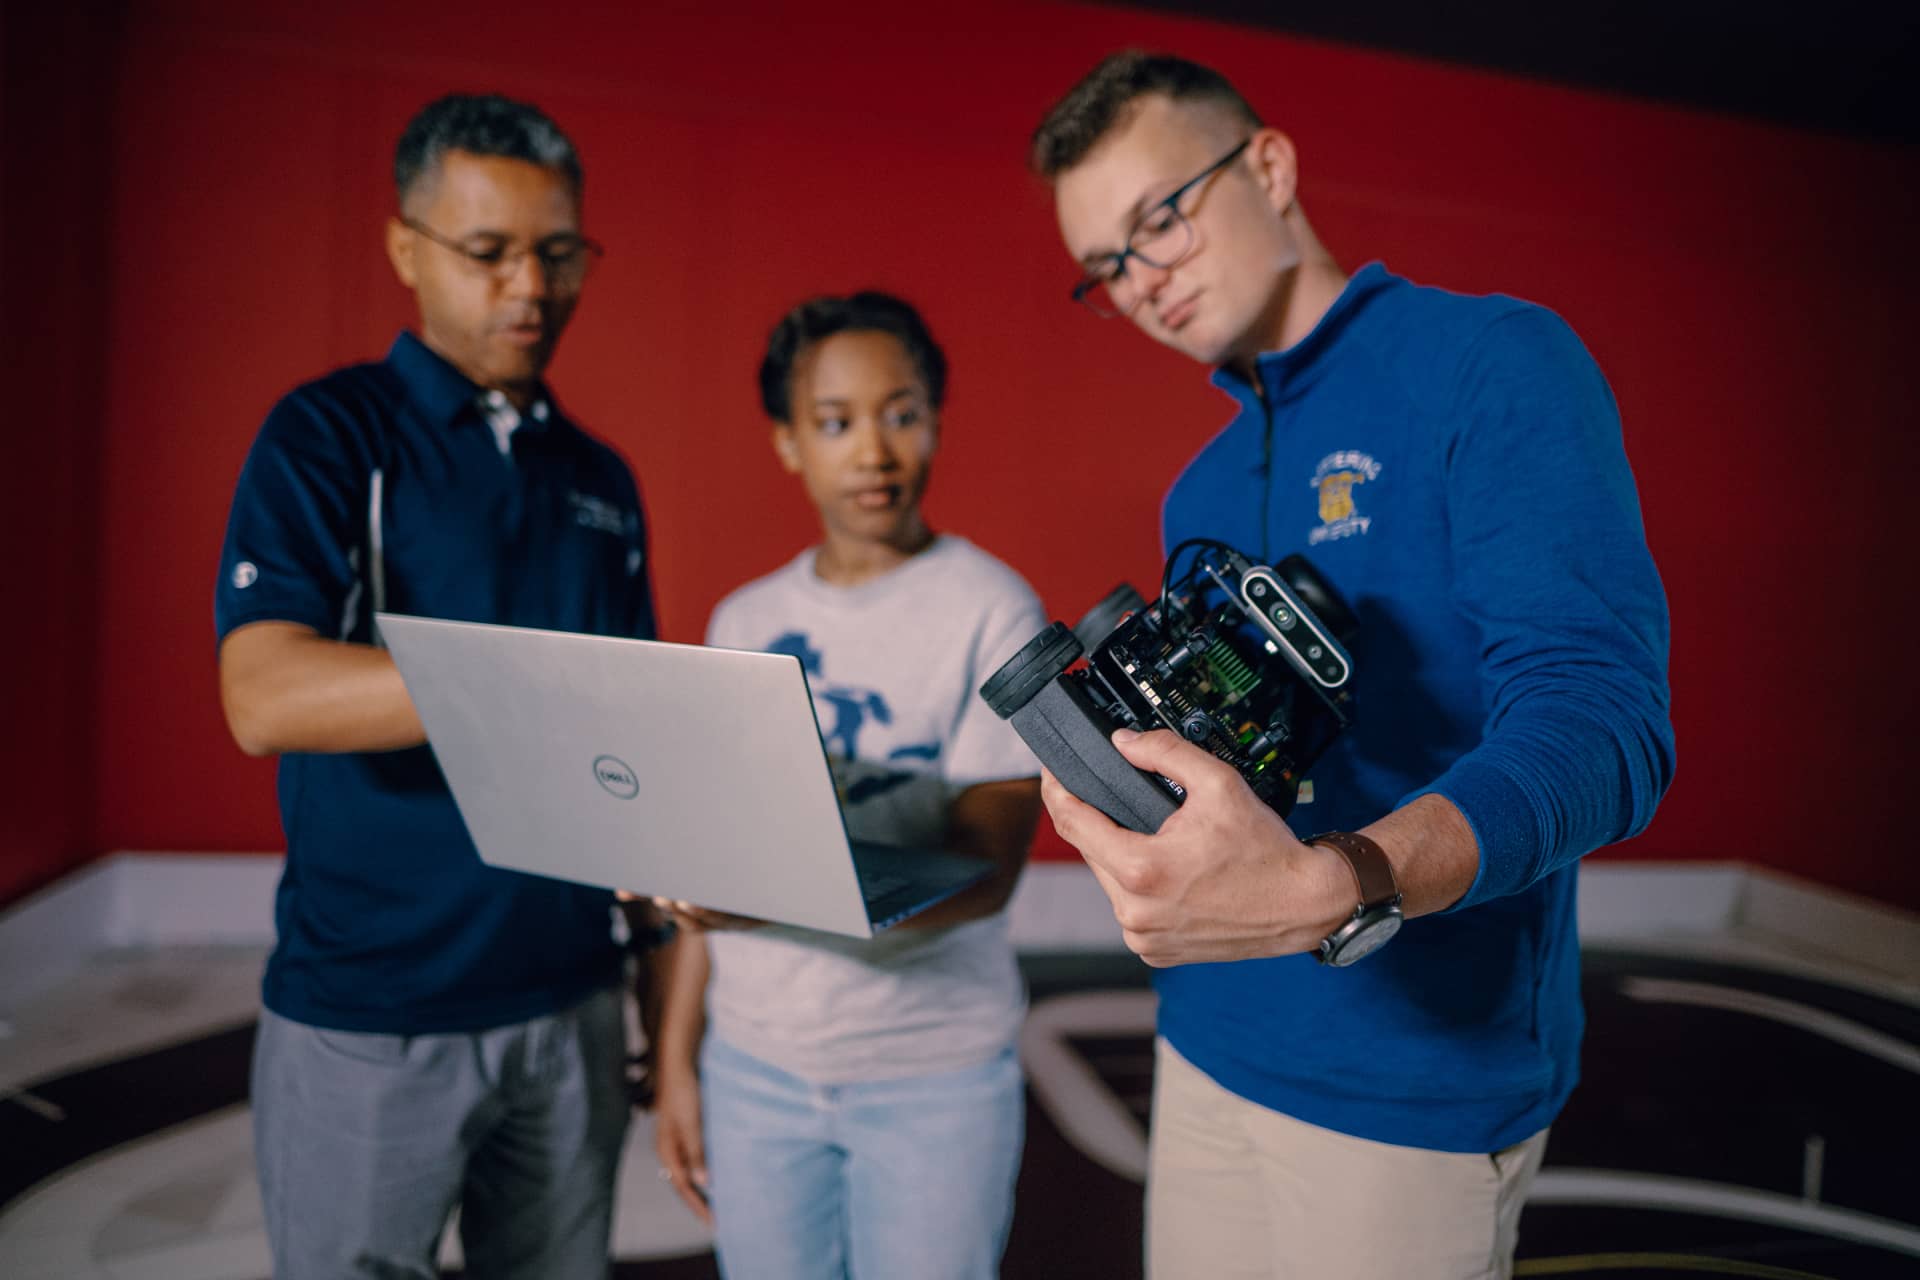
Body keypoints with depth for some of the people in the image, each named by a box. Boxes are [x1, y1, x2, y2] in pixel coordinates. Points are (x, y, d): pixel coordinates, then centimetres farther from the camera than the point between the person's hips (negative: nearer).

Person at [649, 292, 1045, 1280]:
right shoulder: (743, 622, 5)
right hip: (752, 1065, 4)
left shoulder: (992, 609, -9)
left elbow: (987, 869, -15)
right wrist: (676, 1059, 8)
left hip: (933, 1075, -3)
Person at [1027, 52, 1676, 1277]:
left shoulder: (1496, 365, -11)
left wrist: (1330, 890, -38)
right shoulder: (1202, 489, 10)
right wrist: (1110, 754, -5)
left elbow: (1600, 721, -22)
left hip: (1414, 1077, -6)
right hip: (1210, 1047, 6)